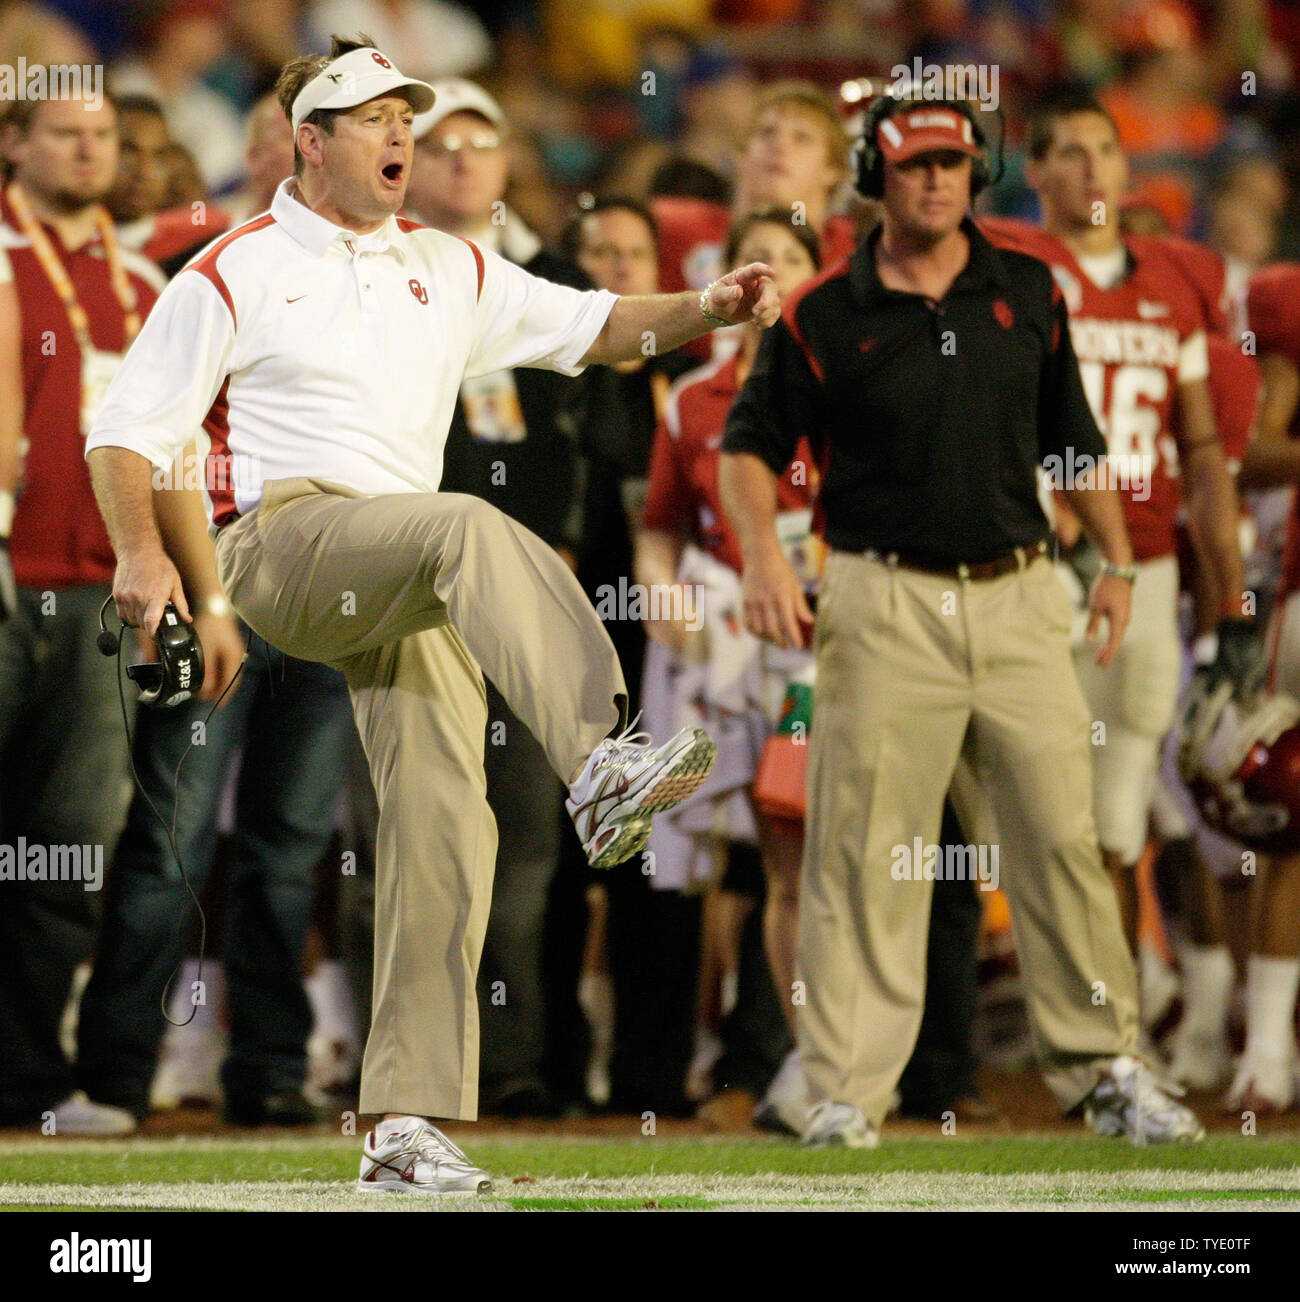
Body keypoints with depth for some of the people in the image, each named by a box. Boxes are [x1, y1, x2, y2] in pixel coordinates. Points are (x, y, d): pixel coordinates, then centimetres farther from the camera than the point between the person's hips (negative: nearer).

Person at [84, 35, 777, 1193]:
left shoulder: (447, 271, 21)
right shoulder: (238, 272, 5)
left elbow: (587, 325, 20)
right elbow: (130, 426, 0)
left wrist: (702, 311, 1)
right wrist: (141, 553, -16)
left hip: (406, 591, 6)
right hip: (280, 539, -6)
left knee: (445, 825, -6)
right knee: (469, 527, -35)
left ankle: (406, 1127, -3)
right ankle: (599, 765, -56)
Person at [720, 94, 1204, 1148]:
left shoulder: (1026, 293, 9)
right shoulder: (823, 316, -1)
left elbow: (1073, 434, 18)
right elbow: (750, 445, 5)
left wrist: (1117, 560, 14)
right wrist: (764, 556, -10)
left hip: (1020, 597, 3)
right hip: (887, 605, -3)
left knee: (1064, 838, 2)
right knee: (866, 853, -4)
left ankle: (1105, 1069, 11)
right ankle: (846, 1091, 0)